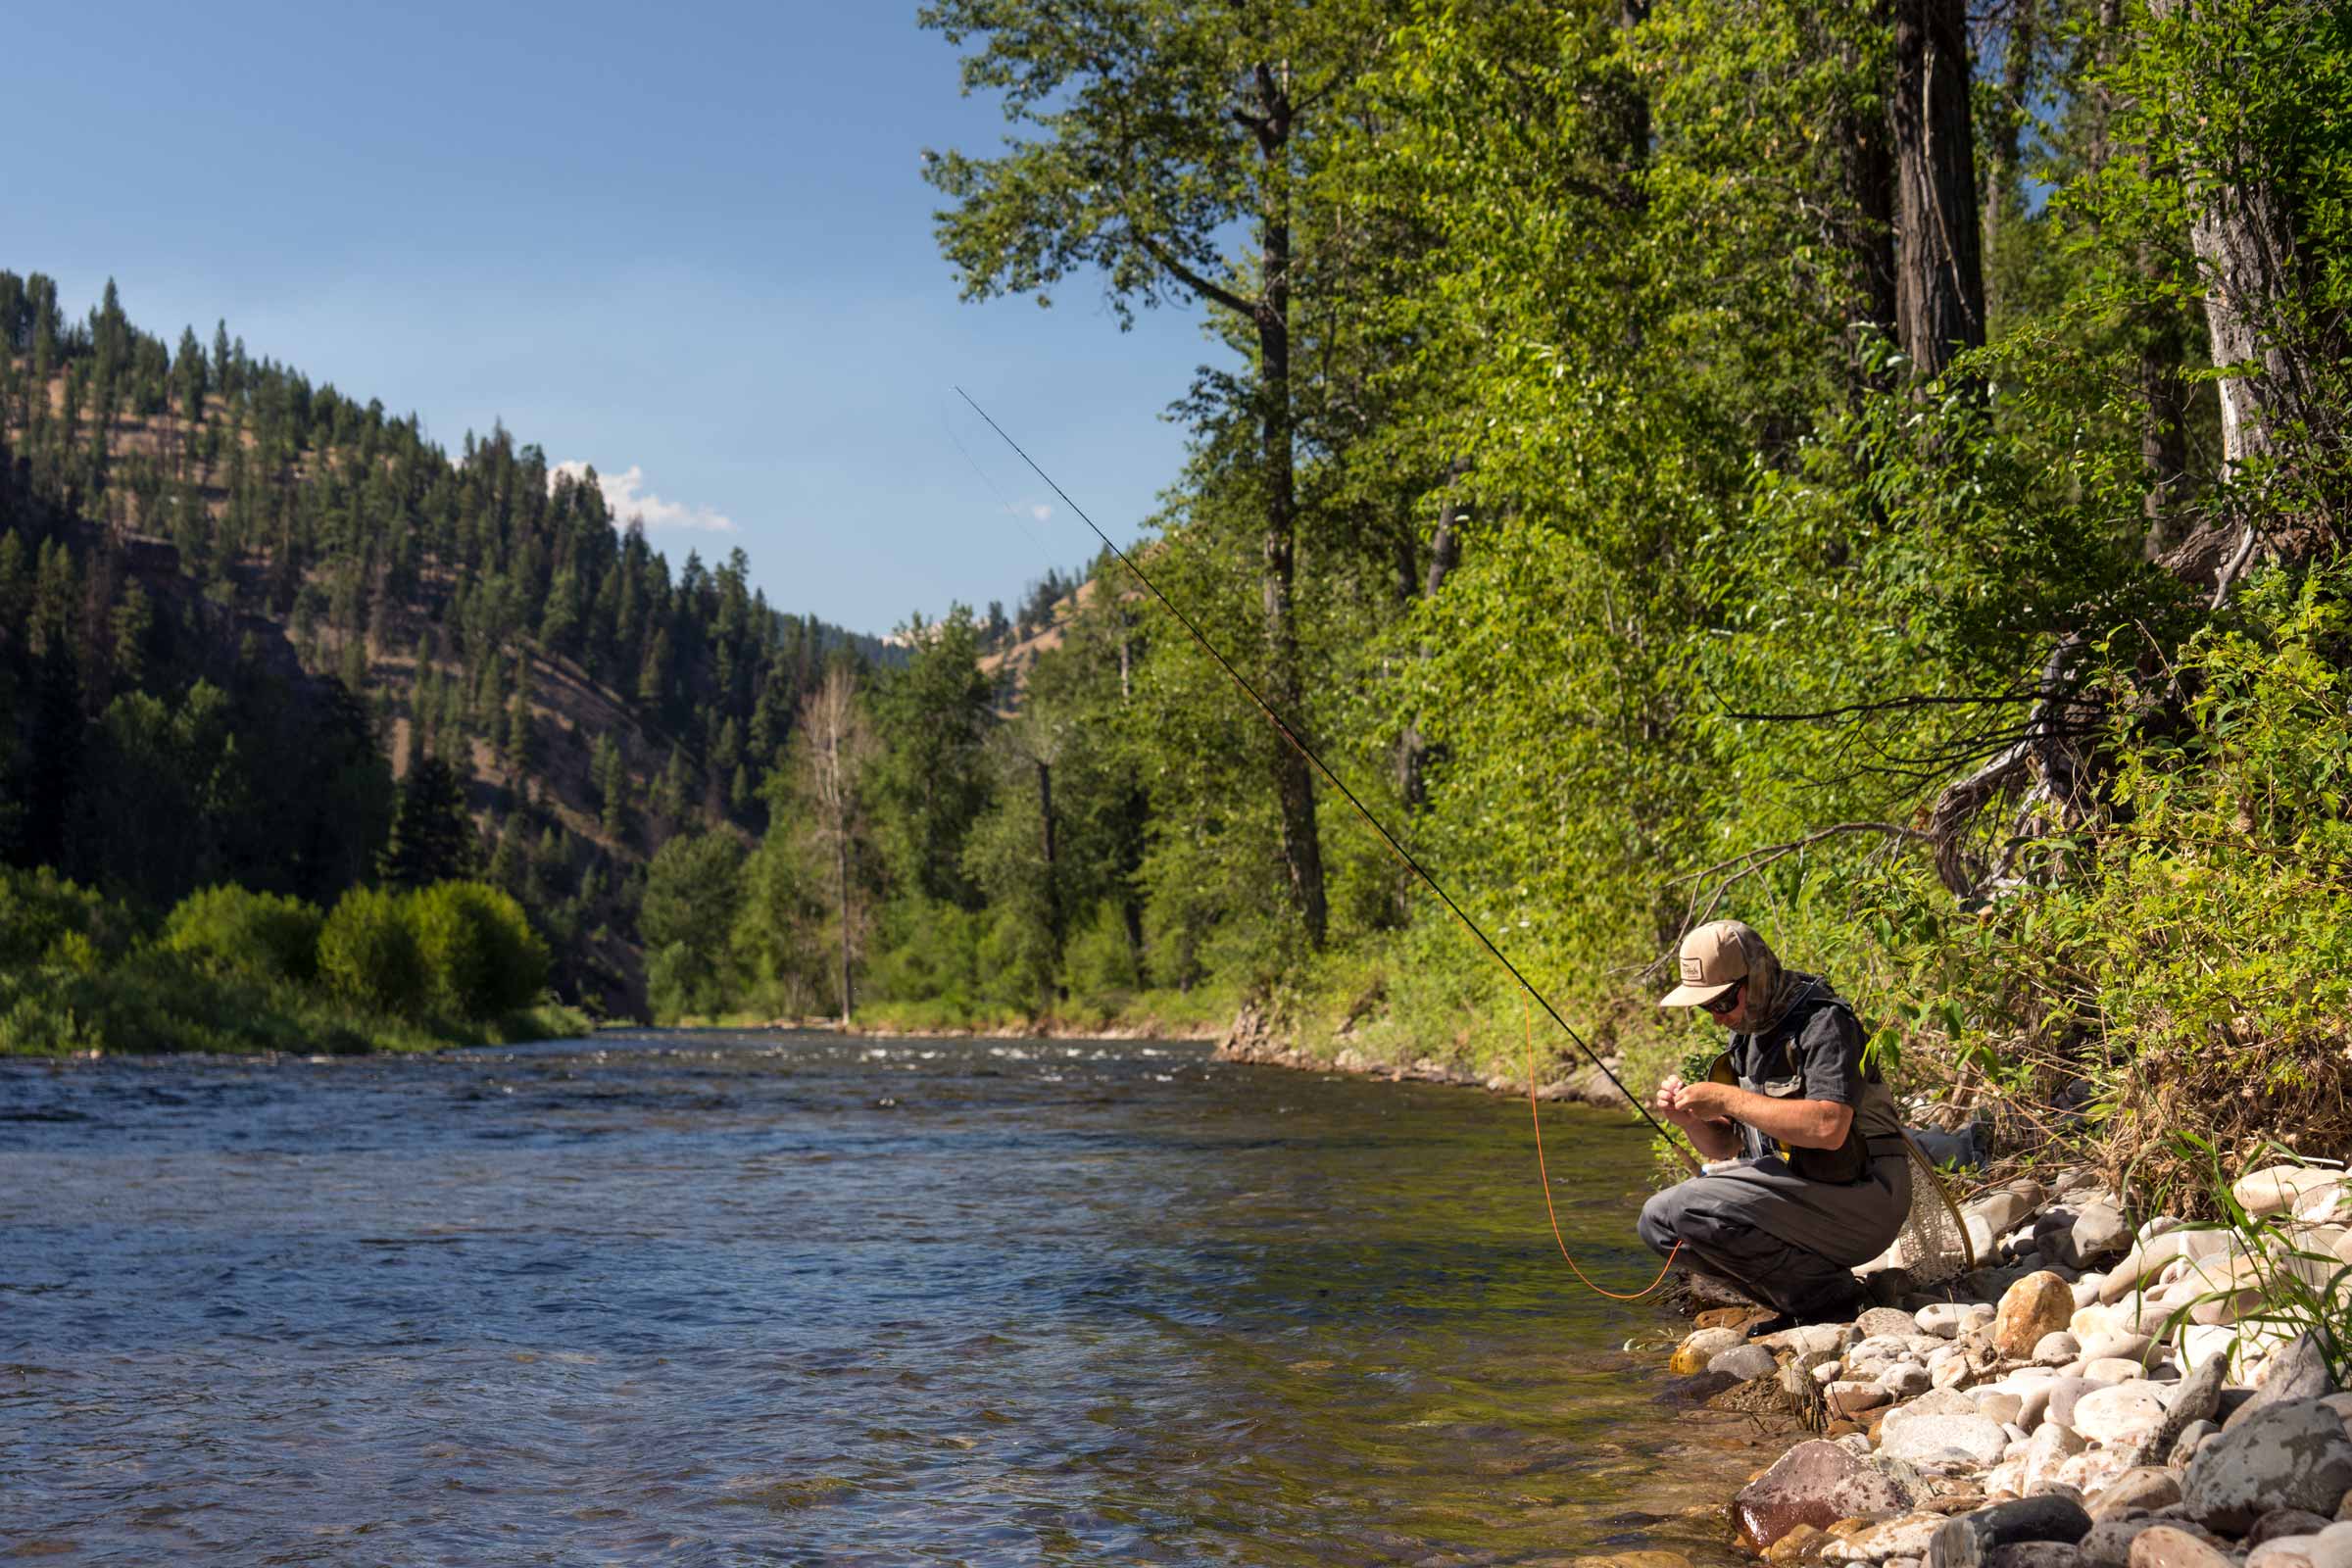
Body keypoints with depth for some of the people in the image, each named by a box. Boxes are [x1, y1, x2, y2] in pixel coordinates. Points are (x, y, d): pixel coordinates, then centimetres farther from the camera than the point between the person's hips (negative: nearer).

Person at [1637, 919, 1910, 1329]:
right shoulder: (1748, 1033, 12)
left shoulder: (1824, 1023, -15)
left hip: (1858, 1198, -9)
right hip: (1792, 1188, 9)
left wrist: (1727, 1099, -25)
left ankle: (1826, 1294, -9)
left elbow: (1829, 1127, -30)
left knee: (1691, 1210, -23)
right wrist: (1688, 1117, -6)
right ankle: (1803, 1298, 2)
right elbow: (1724, 1147, 16)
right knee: (1658, 1220, 1)